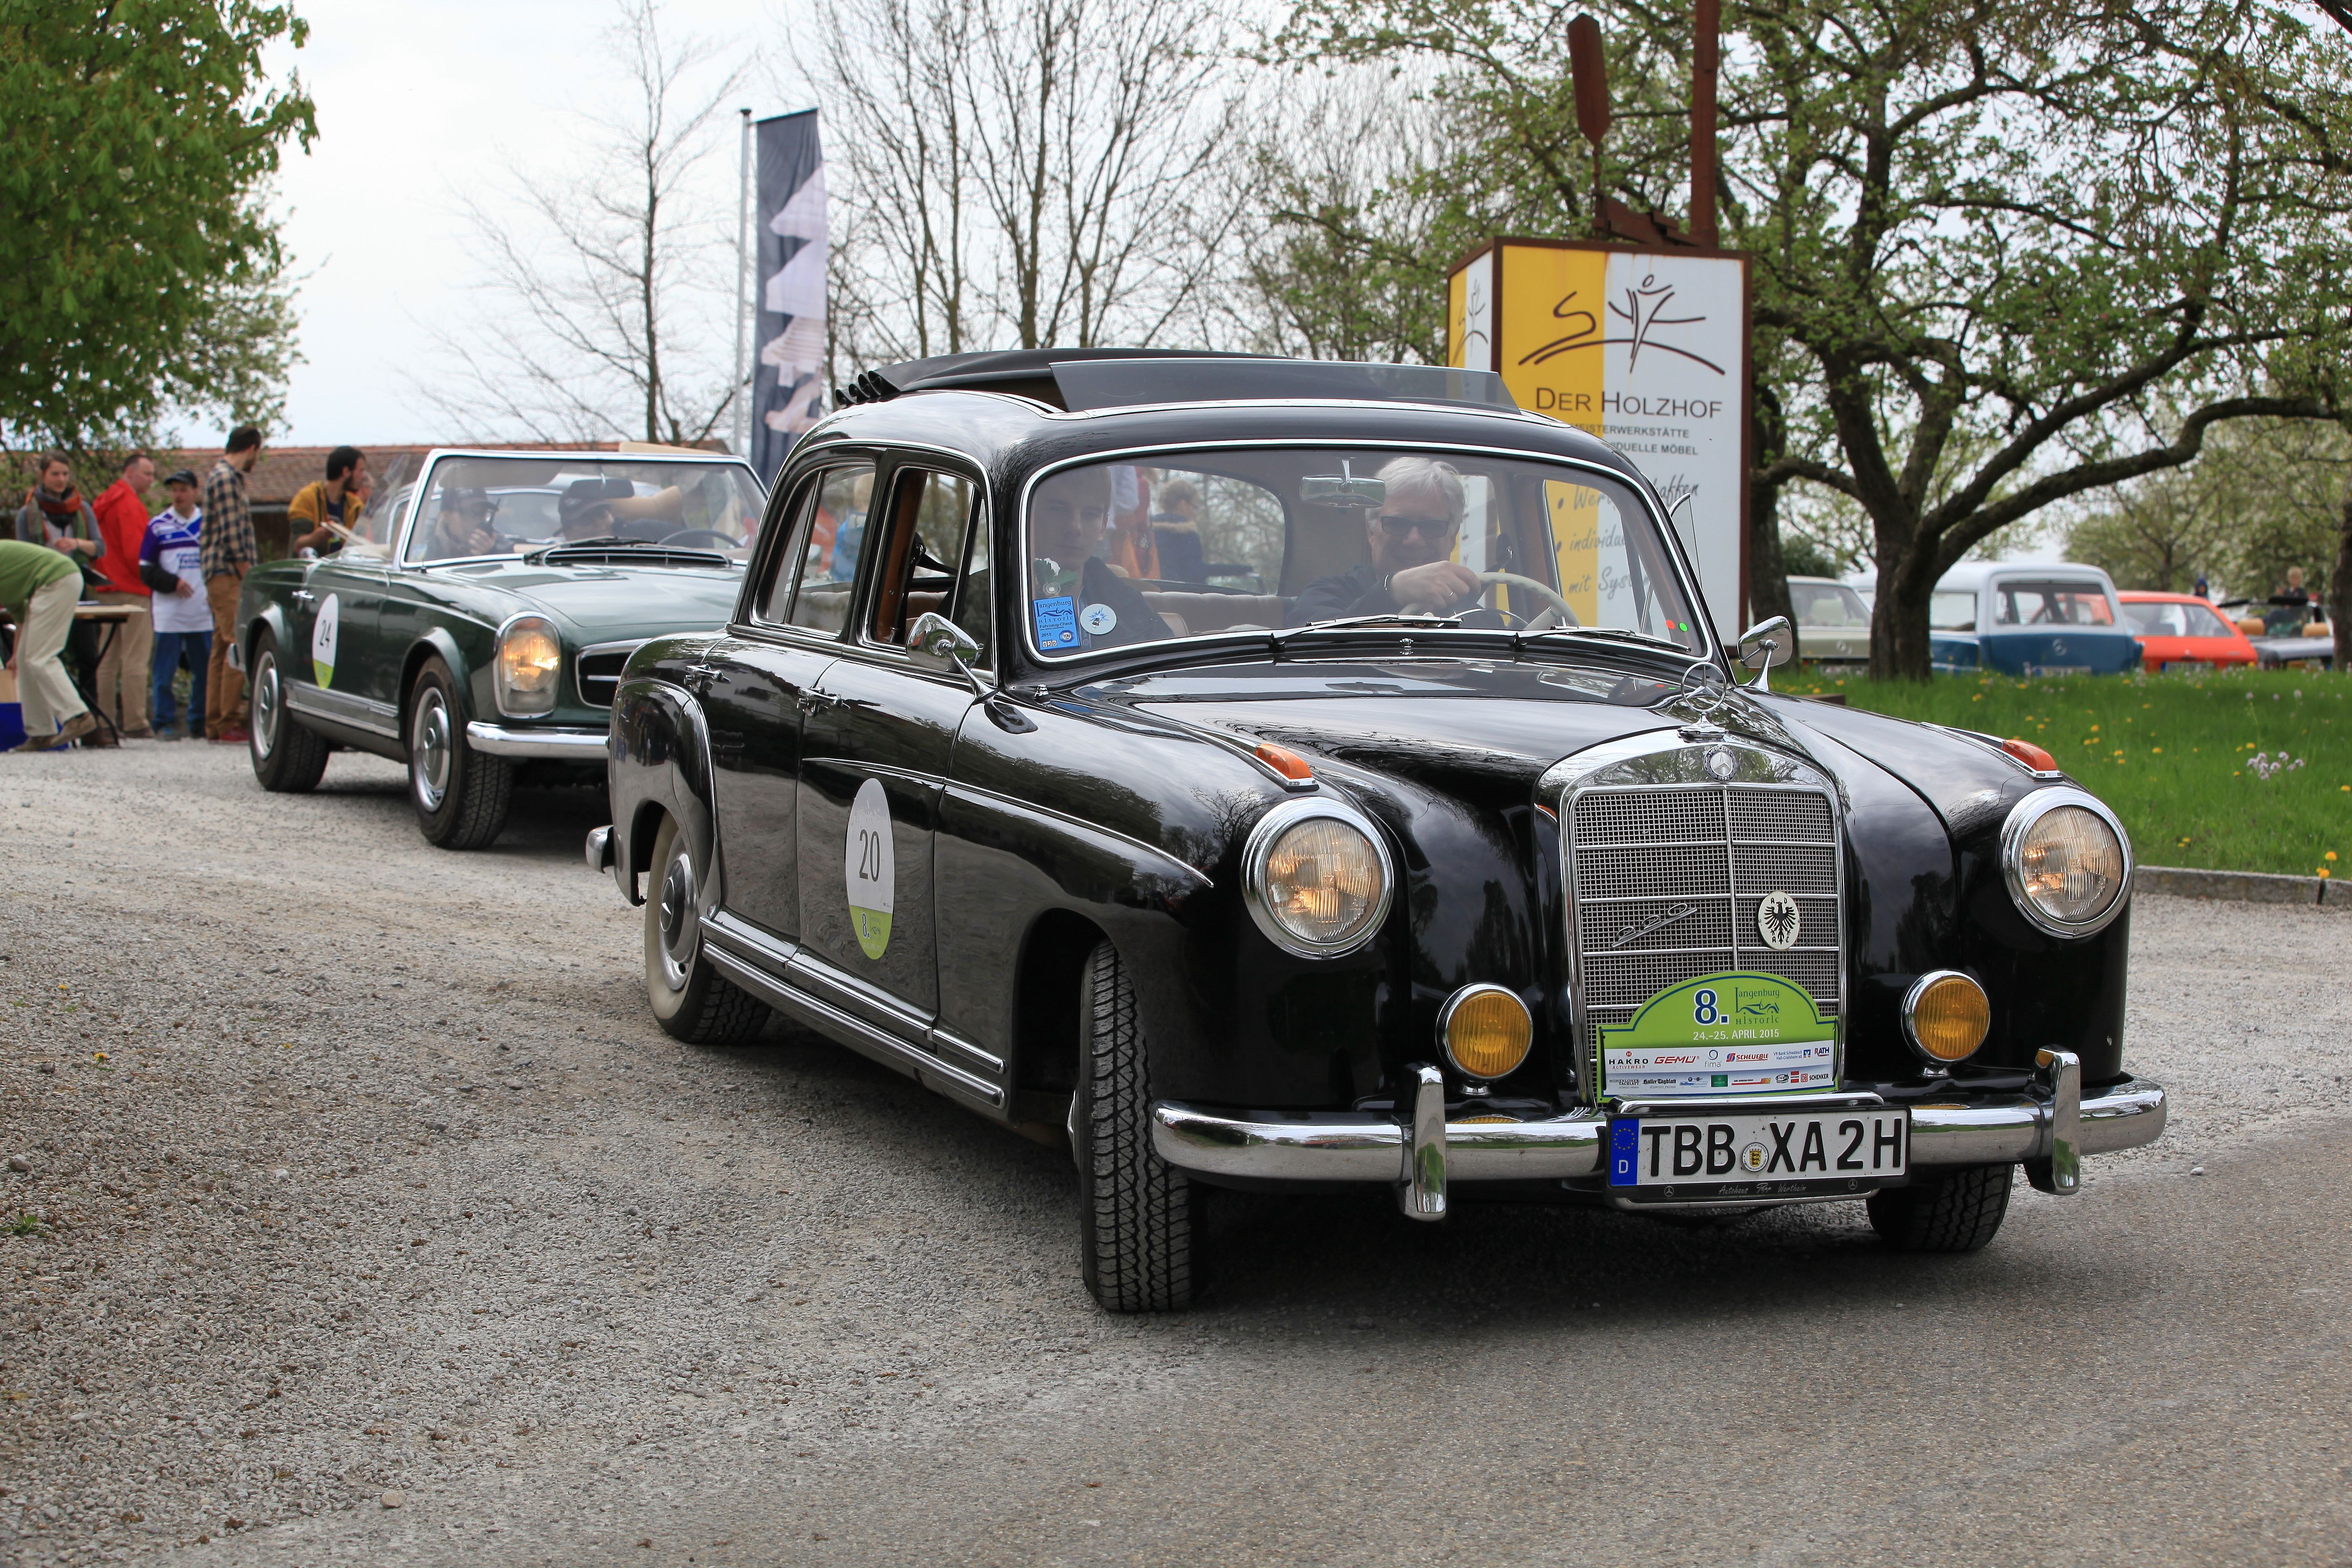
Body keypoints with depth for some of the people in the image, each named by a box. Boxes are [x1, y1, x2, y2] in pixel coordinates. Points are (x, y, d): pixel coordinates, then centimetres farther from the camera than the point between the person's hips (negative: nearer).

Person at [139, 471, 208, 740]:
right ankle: (164, 723, 6)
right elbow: (147, 570, 1)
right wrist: (173, 583, -13)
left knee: (204, 671, 4)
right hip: (169, 614, -2)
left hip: (203, 614, 2)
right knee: (165, 671, -1)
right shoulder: (158, 526, 3)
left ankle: (199, 723, 14)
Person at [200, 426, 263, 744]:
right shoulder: (226, 479, -12)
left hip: (222, 577, 11)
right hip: (229, 575, -11)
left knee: (222, 650, 10)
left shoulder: (224, 476, 21)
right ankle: (230, 724, -14)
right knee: (239, 647, -12)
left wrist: (248, 576, 18)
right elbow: (232, 535, -18)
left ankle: (215, 723, 12)